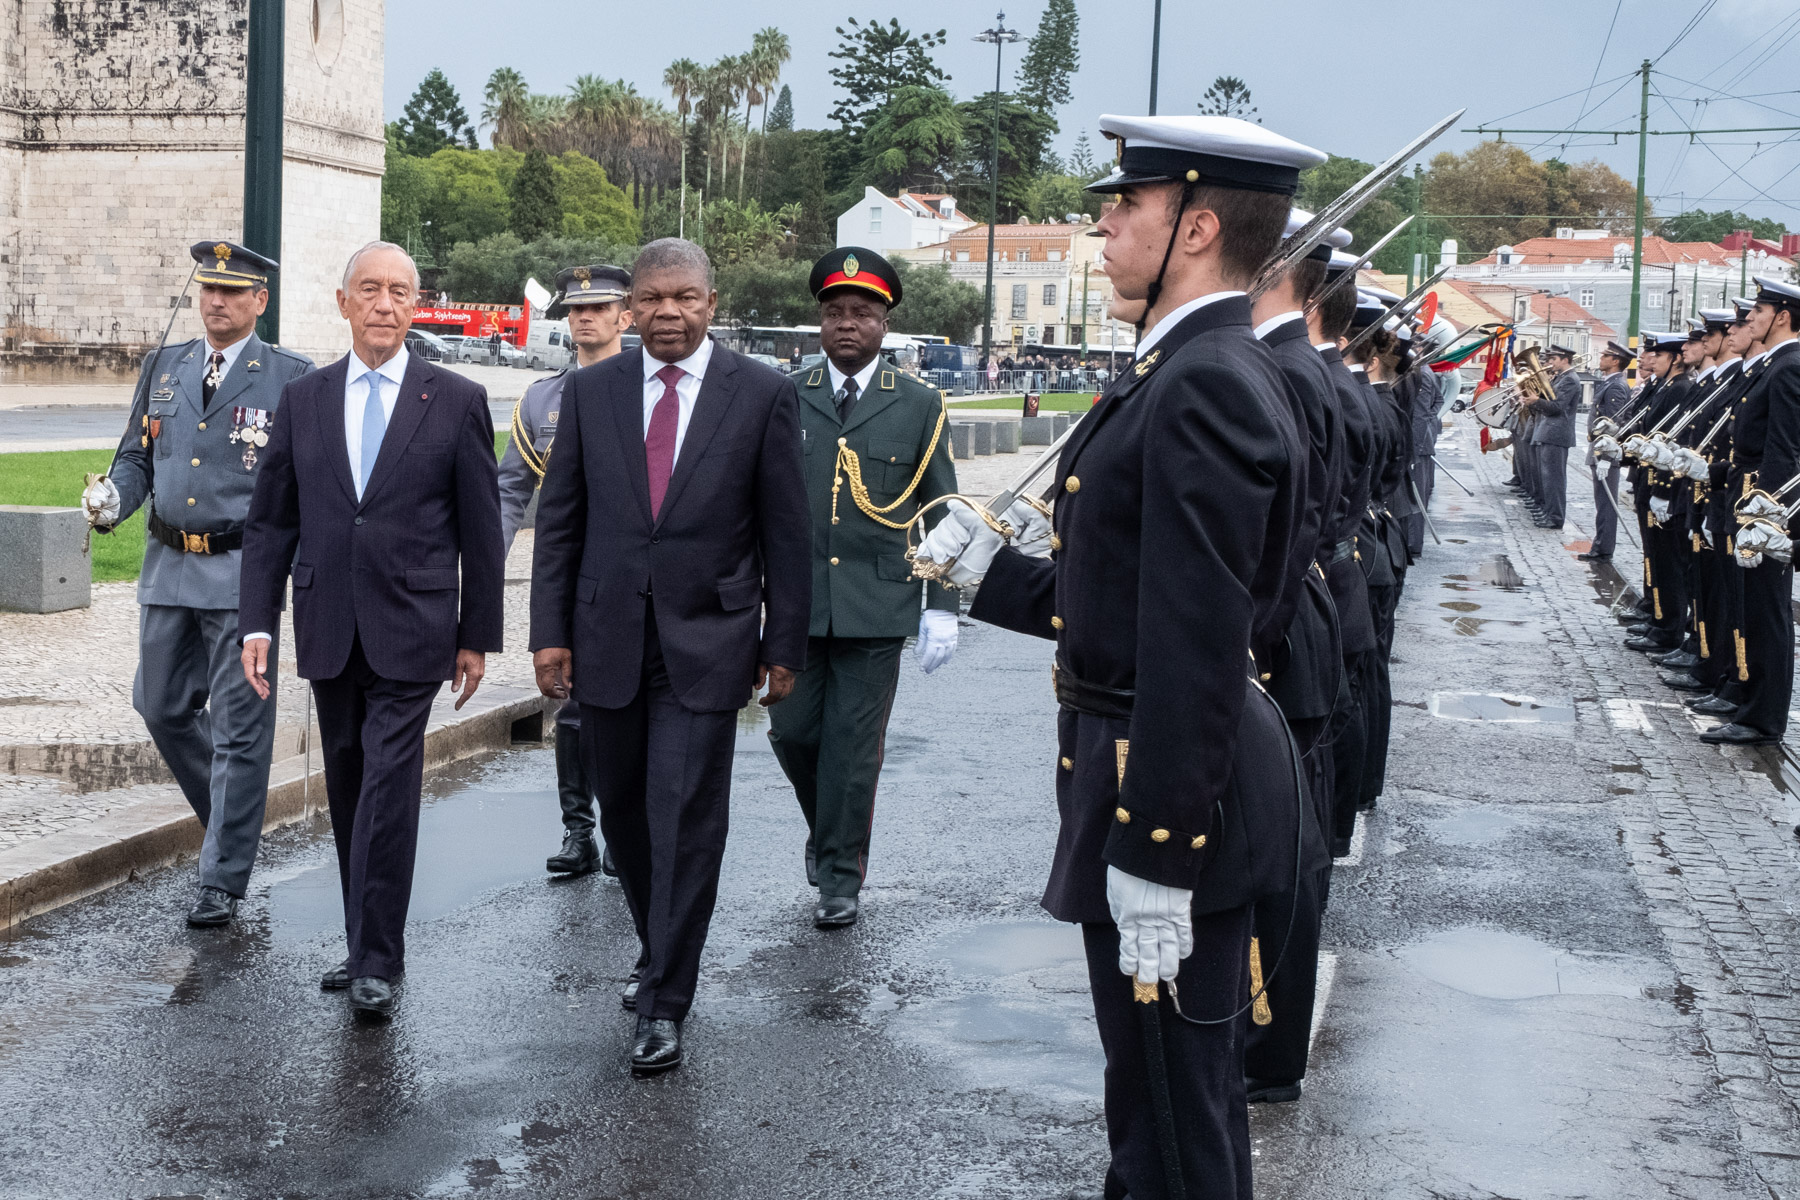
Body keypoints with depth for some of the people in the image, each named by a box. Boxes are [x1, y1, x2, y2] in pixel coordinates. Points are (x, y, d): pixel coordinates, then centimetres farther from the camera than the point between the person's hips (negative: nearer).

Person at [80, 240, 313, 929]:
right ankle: (231, 819, 35)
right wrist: (112, 500, -7)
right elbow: (137, 458, 14)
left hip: (243, 570, -5)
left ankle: (223, 880, 6)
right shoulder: (163, 368, 12)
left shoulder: (291, 378, -3)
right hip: (168, 567, 5)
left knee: (239, 728, -2)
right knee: (162, 707, 13)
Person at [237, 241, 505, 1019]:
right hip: (327, 629, 4)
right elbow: (270, 522, 9)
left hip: (410, 631, -4)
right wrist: (257, 621, 1)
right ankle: (366, 943, 22)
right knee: (347, 789, 11)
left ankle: (376, 959, -3)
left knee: (388, 786, -9)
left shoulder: (456, 401, 0)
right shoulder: (302, 401, 8)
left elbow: (481, 530, 2)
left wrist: (478, 635, 0)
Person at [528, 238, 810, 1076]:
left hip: (706, 644, -3)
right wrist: (550, 631, 1)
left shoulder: (762, 395, -2)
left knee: (686, 822, -5)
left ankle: (664, 1005, 2)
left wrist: (784, 646, 0)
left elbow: (784, 530, 1)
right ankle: (659, 951, 35)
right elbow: (559, 519, 7)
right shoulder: (589, 391, 5)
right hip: (607, 640, 3)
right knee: (624, 814, 13)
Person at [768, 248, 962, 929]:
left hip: (877, 609, -2)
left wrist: (942, 608, -2)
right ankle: (825, 828, 34)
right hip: (797, 603, 2)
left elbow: (940, 514, 4)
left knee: (854, 745, 2)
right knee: (793, 731, 6)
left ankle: (840, 877, 15)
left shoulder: (920, 407, 3)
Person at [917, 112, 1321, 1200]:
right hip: (1145, 770, 10)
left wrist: (1154, 857, -24)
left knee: (1181, 1100, 4)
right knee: (1151, 1072, 23)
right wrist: (993, 571, 16)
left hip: (1175, 788, -10)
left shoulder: (1206, 386, -21)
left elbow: (1198, 644, -25)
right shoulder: (1199, 370, 11)